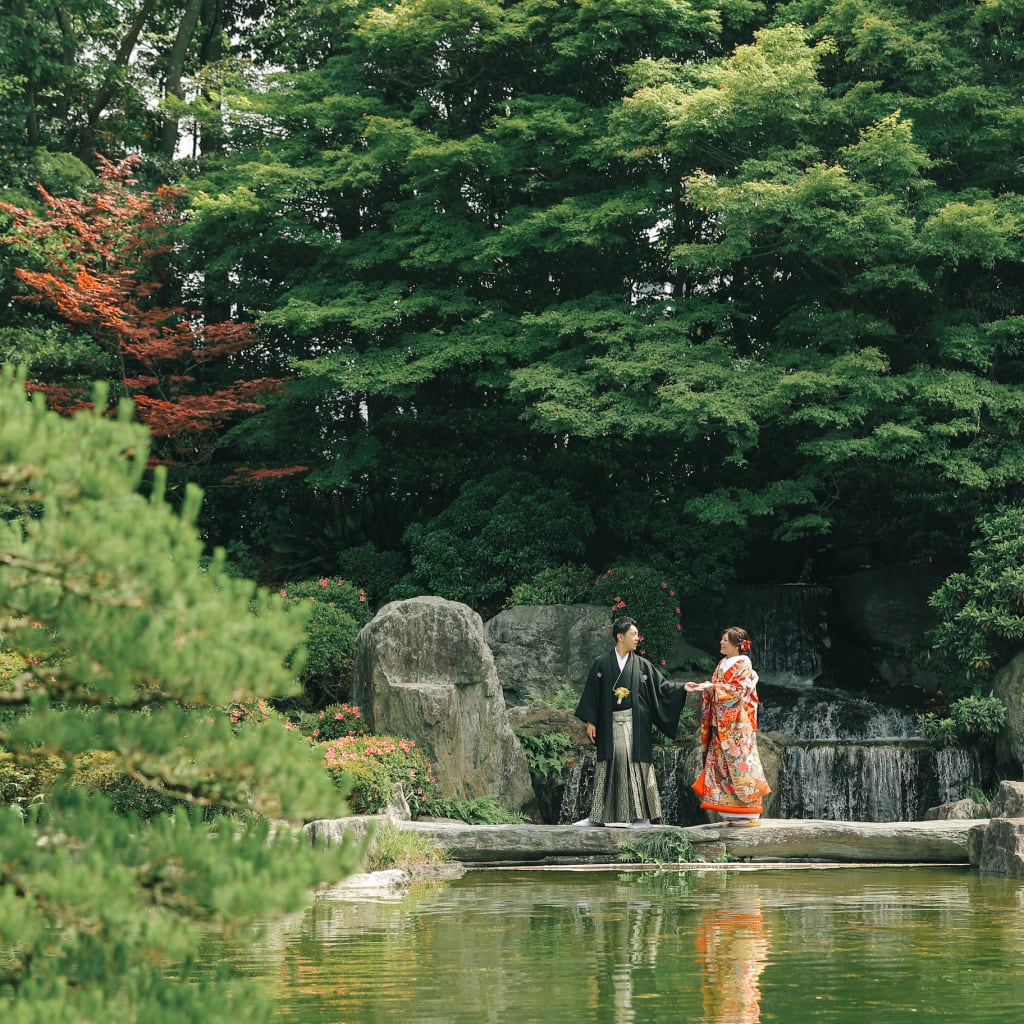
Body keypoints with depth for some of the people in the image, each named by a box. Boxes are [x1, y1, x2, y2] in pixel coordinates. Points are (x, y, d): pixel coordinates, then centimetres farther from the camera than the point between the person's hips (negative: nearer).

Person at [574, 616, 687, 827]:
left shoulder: (642, 665, 9)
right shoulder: (601, 664, 5)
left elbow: (661, 686, 9)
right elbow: (592, 694, 6)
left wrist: (683, 688, -5)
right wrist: (590, 721, 1)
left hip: (636, 724, 1)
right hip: (611, 723, 0)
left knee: (637, 764, -4)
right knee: (610, 765, -1)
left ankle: (641, 815, -1)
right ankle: (598, 815, 3)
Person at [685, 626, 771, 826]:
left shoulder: (743, 664, -4)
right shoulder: (722, 664, 18)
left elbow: (738, 689, -14)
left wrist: (711, 686, -16)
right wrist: (699, 688, 0)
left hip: (737, 725, -8)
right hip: (720, 725, 8)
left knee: (739, 762, -8)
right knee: (721, 763, 2)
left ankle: (748, 814, -5)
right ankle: (730, 815, 3)